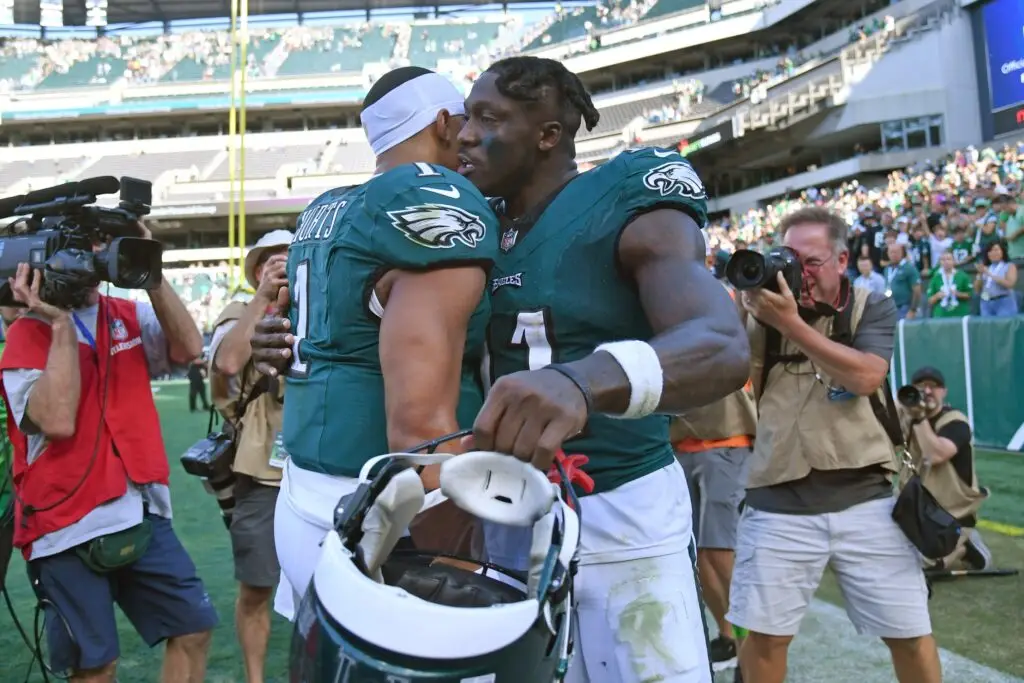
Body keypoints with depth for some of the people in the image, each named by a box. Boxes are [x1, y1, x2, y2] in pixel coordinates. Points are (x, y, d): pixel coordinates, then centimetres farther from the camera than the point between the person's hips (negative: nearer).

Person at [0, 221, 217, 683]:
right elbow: (58, 421, -21)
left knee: (194, 628, 8)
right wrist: (61, 323, -19)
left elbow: (187, 348, -9)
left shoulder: (129, 315, 8)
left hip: (142, 515, 5)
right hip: (68, 528, -4)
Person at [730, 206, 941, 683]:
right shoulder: (766, 310, 5)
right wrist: (742, 309, -14)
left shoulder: (873, 309, 3)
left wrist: (792, 323, -19)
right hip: (779, 502, 0)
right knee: (763, 633, 5)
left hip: (863, 497, 0)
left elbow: (865, 377, -15)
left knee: (910, 634, 9)